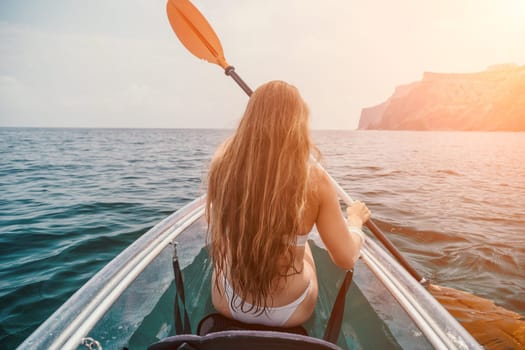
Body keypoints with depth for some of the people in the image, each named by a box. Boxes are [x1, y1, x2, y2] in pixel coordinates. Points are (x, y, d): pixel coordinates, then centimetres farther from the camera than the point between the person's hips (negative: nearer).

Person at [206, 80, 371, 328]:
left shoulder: (223, 163, -17)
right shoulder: (314, 179, -22)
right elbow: (346, 259, -11)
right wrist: (355, 218, 7)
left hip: (228, 304, 1)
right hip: (292, 313, 0)